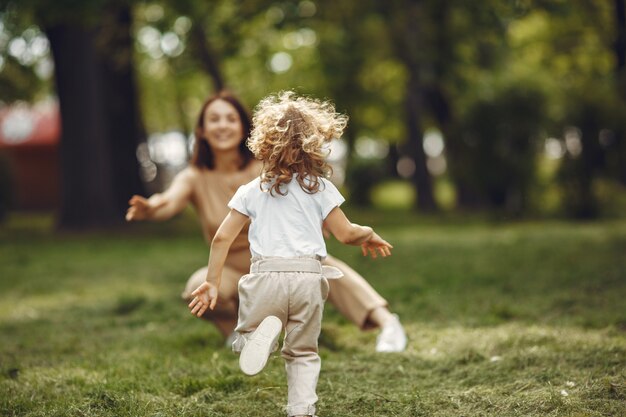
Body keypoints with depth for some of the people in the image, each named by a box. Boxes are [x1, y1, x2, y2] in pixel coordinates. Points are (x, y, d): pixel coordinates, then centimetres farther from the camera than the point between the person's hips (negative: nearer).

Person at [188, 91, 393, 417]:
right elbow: (345, 234, 5)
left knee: (243, 340, 13)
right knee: (303, 353, 16)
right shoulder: (320, 187, 7)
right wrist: (370, 235, 27)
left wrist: (212, 283, 13)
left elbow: (222, 237, 5)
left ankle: (264, 331, -21)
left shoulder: (252, 191, 10)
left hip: (266, 274, 0)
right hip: (307, 276, 1)